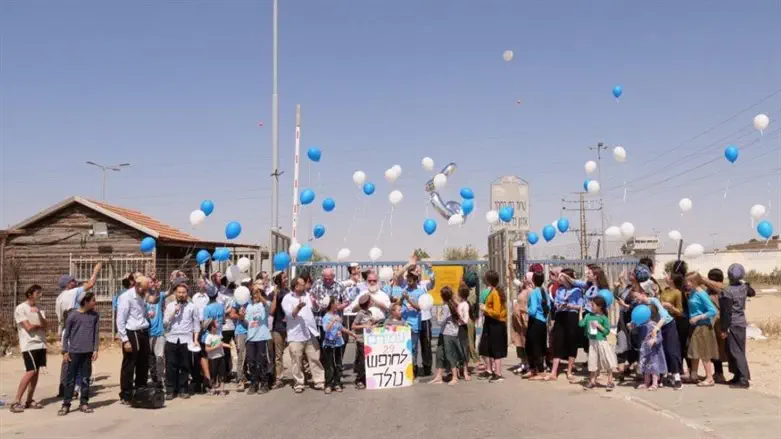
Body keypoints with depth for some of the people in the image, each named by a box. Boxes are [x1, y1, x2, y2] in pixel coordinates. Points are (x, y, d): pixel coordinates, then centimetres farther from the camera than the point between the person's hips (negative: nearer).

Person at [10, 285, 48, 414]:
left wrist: (38, 313, -16)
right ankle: (16, 402, -10)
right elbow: (29, 327, -14)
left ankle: (29, 400, 13)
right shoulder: (20, 309, -8)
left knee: (36, 372, 6)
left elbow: (45, 326, -1)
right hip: (29, 345, -6)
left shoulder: (39, 308, 11)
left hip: (41, 344, 7)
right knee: (31, 371, -14)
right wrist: (40, 325, 3)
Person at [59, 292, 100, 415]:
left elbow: (96, 333, 7)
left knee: (85, 378, 6)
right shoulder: (73, 316, -5)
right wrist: (65, 351, -3)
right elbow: (66, 334, 0)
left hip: (88, 352, 3)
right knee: (71, 379, 1)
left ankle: (84, 403, 14)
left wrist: (95, 350, 1)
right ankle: (66, 404, 6)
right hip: (74, 351, -3)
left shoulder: (95, 316, 5)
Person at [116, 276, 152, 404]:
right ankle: (125, 396, 9)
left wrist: (148, 314, 9)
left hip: (143, 333, 8)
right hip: (132, 334, -8)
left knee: (143, 365, 13)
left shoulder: (141, 297, 14)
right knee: (129, 366, 0)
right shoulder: (126, 297, -11)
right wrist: (125, 340, -17)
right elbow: (120, 321, -14)